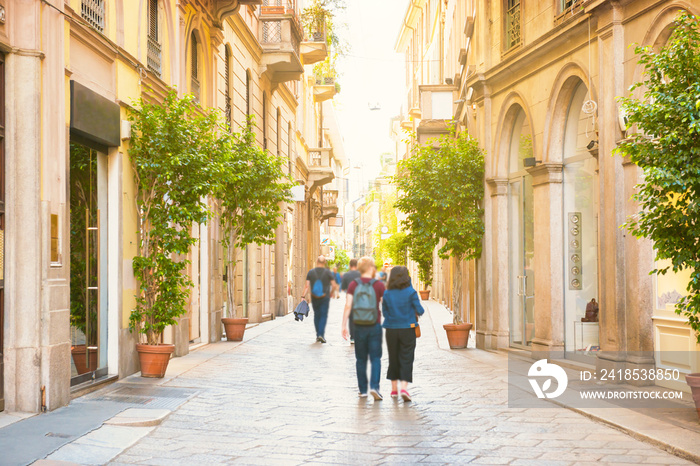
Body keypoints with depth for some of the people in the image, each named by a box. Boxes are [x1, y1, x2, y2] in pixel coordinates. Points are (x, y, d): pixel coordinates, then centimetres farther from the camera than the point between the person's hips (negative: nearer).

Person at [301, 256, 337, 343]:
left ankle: (318, 335, 16)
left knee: (316, 315, 14)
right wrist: (330, 293, 11)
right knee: (324, 316, -1)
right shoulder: (328, 272, -3)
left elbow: (307, 286, -5)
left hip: (314, 298, 2)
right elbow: (334, 285, -5)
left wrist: (303, 296, -4)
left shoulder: (311, 272, 1)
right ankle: (321, 334, -15)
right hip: (325, 297, -2)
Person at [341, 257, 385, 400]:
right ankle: (374, 386, -13)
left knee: (361, 359, 11)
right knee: (375, 358, 3)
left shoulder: (353, 285, 0)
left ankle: (363, 390, 14)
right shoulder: (378, 285, -4)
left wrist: (344, 326, -1)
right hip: (375, 326, -2)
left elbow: (348, 306, -5)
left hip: (359, 327, 2)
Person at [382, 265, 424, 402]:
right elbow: (420, 311, -7)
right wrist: (416, 313, 15)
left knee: (393, 359, 14)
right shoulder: (411, 292, -9)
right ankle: (404, 388, -14)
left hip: (391, 330, 3)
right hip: (407, 329, -3)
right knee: (406, 359, 1)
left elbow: (384, 312, 6)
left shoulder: (387, 294, -1)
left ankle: (394, 389, 21)